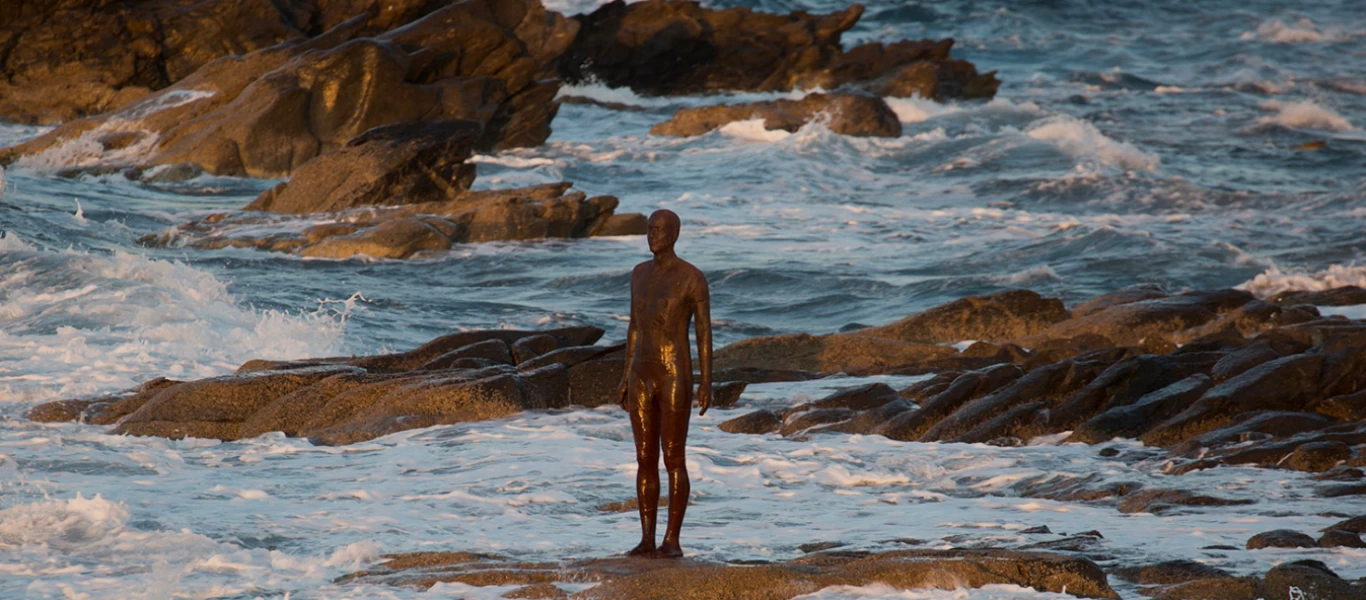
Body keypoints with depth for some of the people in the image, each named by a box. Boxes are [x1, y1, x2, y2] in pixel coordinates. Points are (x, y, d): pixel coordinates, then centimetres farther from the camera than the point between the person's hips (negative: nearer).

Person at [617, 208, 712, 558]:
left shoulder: (694, 277, -9)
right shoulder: (640, 273, 11)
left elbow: (705, 331, -7)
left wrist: (706, 382, -12)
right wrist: (627, 375, 14)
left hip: (676, 378, -6)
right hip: (642, 378, 6)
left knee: (673, 460, -3)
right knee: (645, 459, 7)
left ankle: (672, 541, 5)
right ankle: (647, 539, 14)